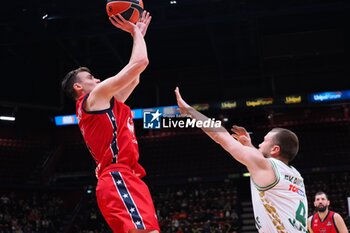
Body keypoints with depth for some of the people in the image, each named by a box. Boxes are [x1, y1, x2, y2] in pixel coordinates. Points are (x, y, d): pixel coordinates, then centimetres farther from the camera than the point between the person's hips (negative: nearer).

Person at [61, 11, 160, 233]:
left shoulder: (101, 103, 31)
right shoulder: (96, 96, 4)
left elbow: (134, 79, 37)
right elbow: (140, 62, 0)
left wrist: (139, 34, 39)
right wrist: (135, 32, 16)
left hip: (121, 180, 10)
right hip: (120, 179, -10)